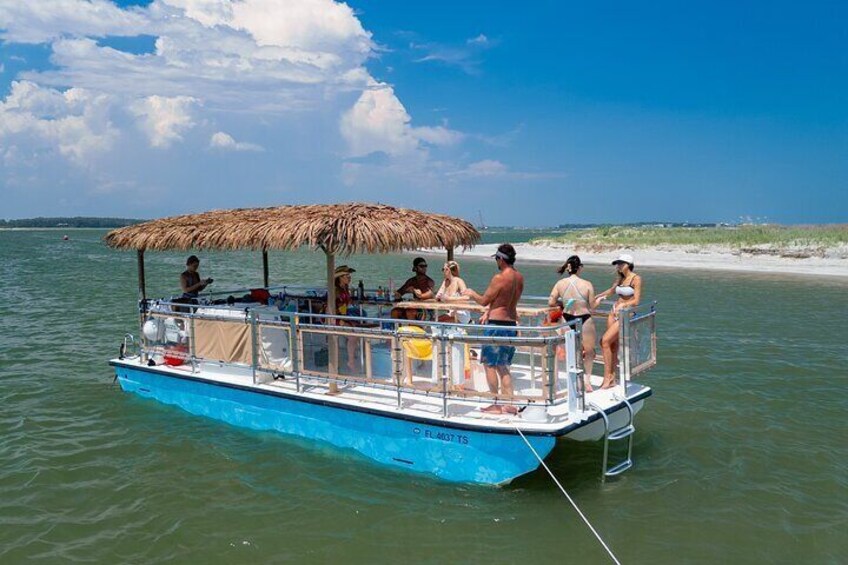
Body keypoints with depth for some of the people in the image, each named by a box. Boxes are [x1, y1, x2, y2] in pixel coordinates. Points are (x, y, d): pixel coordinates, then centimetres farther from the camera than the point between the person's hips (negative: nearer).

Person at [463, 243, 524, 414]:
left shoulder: (499, 278, -17)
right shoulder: (520, 278, 7)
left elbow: (484, 301, -9)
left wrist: (471, 294, 11)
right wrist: (488, 312, 24)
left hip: (497, 325, -8)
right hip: (512, 324, 8)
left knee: (490, 365, 3)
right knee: (502, 366, 16)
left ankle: (496, 405, 6)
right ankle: (509, 404, 15)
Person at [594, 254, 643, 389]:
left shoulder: (636, 279, -8)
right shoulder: (620, 278, 13)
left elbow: (636, 301, -15)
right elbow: (612, 290, 33)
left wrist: (623, 304, -27)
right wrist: (599, 297, 26)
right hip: (614, 313, 7)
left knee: (605, 341, -17)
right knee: (613, 346, 5)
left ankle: (607, 378, -14)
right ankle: (612, 379, 11)